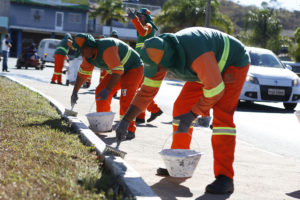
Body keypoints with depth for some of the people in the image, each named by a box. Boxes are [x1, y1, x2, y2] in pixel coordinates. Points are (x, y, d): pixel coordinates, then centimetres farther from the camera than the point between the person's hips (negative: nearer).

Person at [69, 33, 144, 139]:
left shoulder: (106, 49, -35)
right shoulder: (88, 54, -5)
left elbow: (118, 70, -39)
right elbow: (83, 72, 7)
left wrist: (107, 90, -43)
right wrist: (75, 92, 6)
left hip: (133, 68, -9)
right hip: (118, 70, 9)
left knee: (126, 98, -26)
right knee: (100, 92, 3)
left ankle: (129, 129, -20)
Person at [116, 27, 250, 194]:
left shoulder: (197, 55, -42)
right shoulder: (161, 54, -17)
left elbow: (215, 89, -32)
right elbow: (147, 91, -10)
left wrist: (192, 115, -25)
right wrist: (125, 121, -14)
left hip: (233, 64, -8)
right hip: (209, 68, 8)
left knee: (222, 115, -24)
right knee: (181, 107, 2)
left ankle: (224, 177, -23)